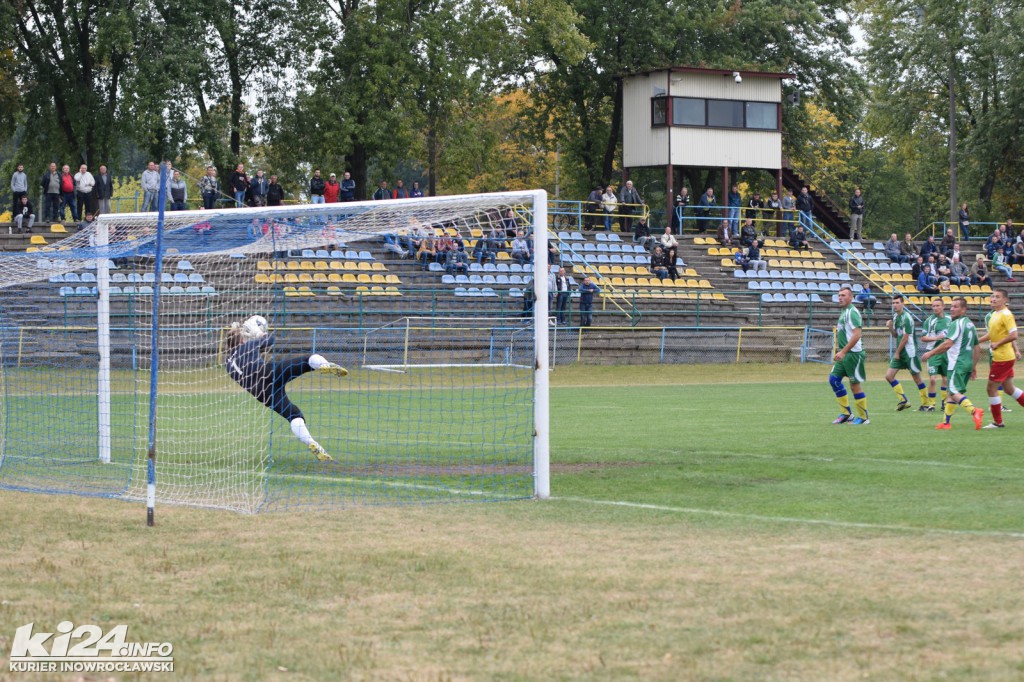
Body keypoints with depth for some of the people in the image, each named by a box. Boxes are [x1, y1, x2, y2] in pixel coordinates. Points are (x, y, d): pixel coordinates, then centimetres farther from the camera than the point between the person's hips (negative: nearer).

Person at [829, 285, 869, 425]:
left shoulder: (852, 312, -14)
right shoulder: (844, 312, 15)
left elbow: (857, 334, -23)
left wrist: (843, 352, -23)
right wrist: (839, 352, 16)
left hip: (853, 354, -10)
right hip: (844, 354, 10)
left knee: (855, 384, -4)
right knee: (834, 379, 8)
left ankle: (863, 417, 7)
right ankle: (846, 413, 14)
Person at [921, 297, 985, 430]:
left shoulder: (956, 323, -12)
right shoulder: (970, 324, 17)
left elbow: (948, 344, -21)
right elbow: (977, 348, 21)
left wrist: (930, 353, -13)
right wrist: (974, 367, 25)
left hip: (957, 363, -9)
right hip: (968, 363, 9)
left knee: (954, 392, -14)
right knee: (952, 392, 15)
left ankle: (974, 411, -33)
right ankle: (946, 422, 17)